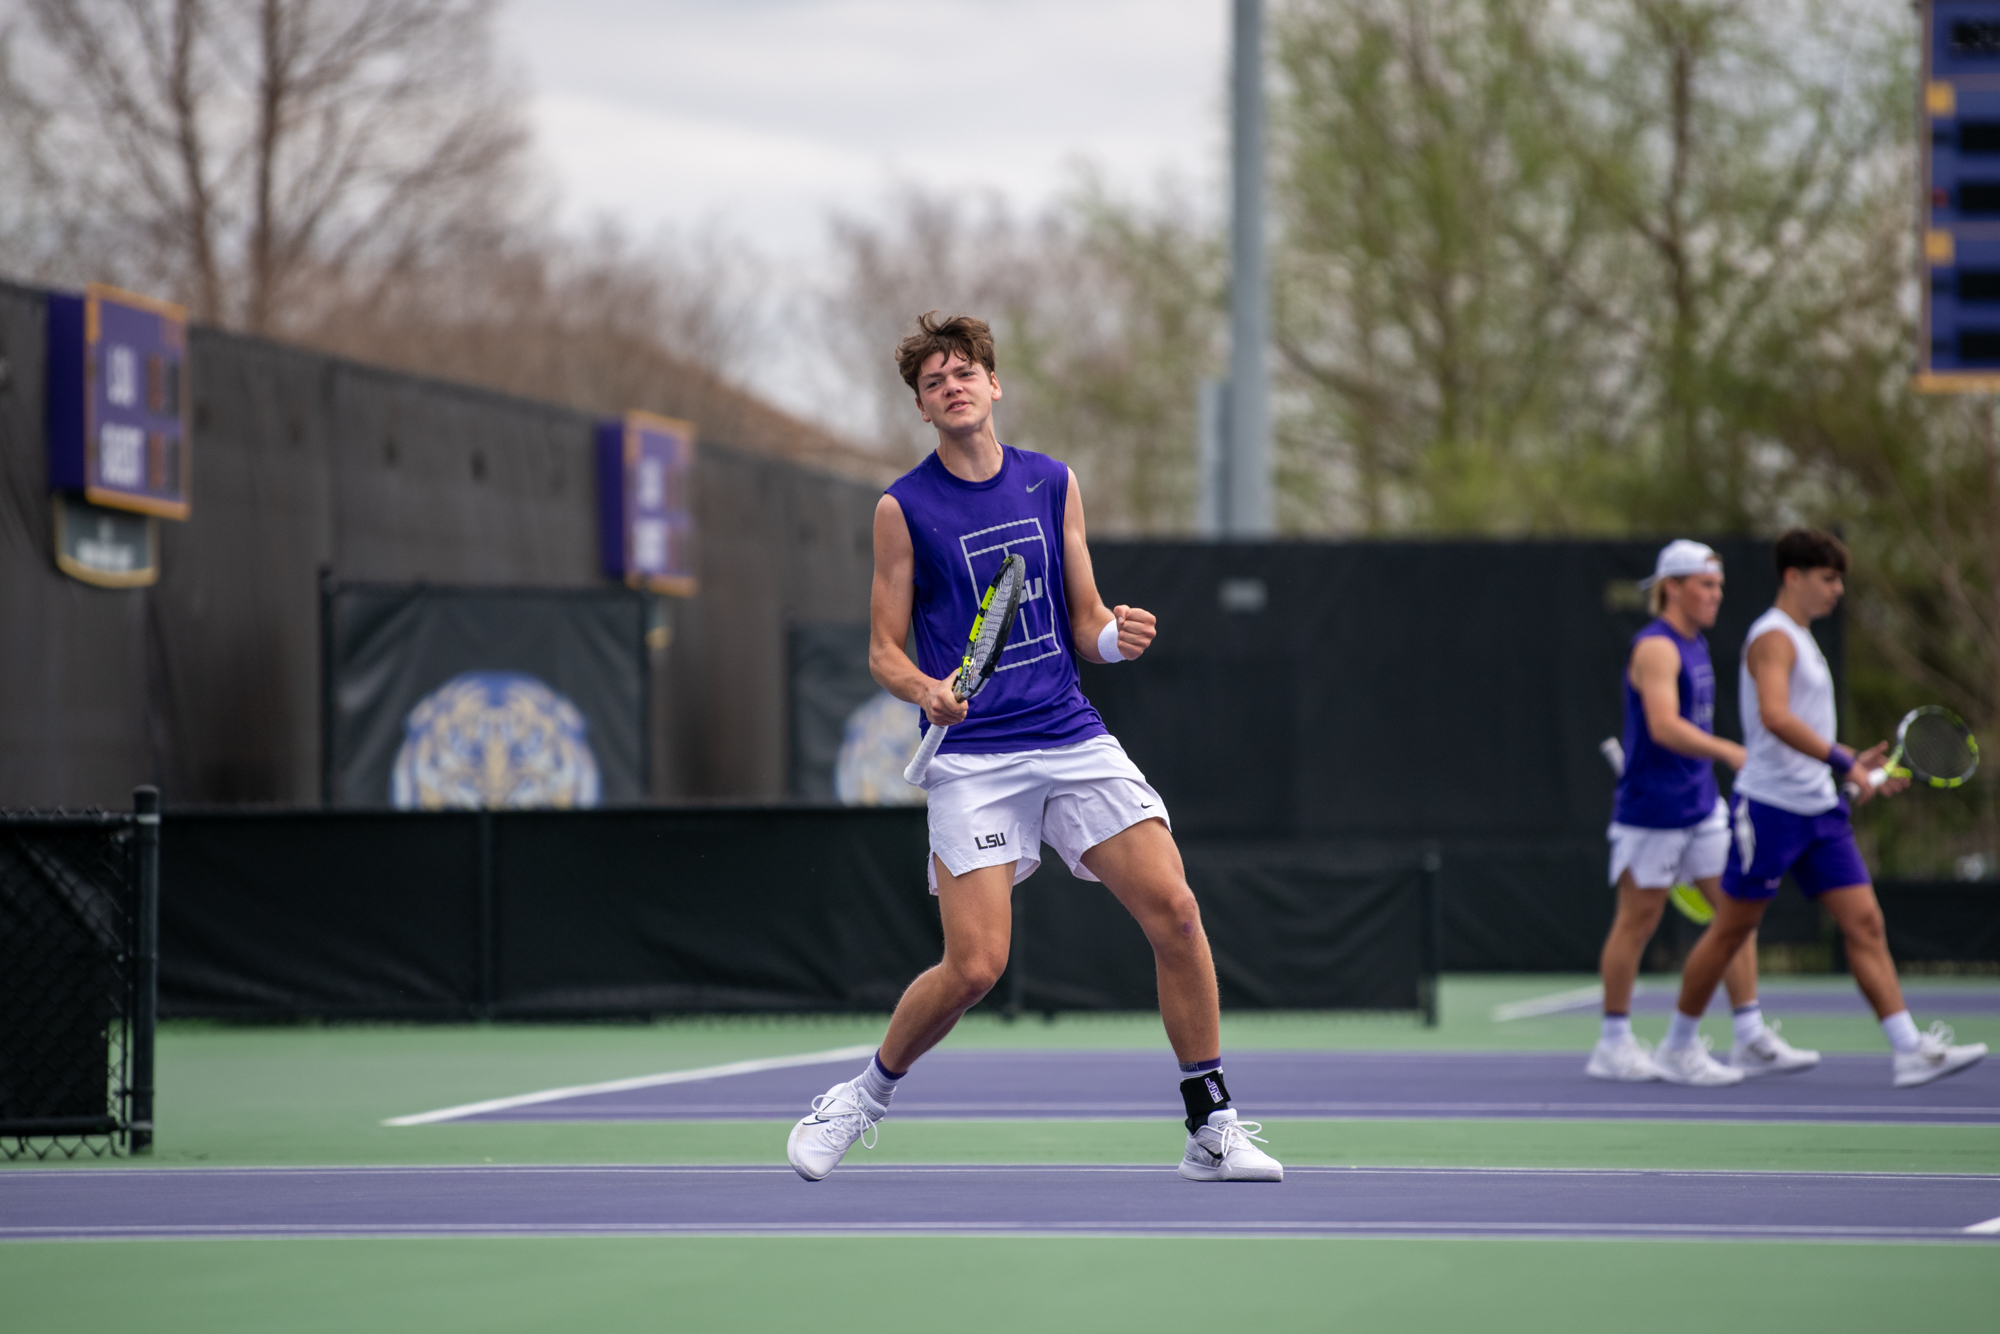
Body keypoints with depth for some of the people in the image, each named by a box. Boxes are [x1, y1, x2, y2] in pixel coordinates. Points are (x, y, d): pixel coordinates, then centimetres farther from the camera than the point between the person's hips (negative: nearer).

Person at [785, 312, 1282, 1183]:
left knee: (1174, 911, -11)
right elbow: (883, 649, 4)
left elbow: (1085, 626, 14)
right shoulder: (904, 508, 0)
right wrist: (925, 689, -18)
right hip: (972, 758, -3)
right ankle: (865, 1097, 14)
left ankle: (1213, 1129, -2)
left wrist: (1118, 636, -8)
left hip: (1072, 737, 3)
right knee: (974, 966, -13)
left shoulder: (1054, 485, 10)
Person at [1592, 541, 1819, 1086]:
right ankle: (1613, 1046, 8)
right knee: (1637, 920, -1)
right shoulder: (1656, 648, -16)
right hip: (1651, 810, -9)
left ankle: (1752, 1038, 6)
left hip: (1702, 805, 9)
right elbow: (1664, 725, -31)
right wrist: (1731, 752, -40)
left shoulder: (1696, 644, 13)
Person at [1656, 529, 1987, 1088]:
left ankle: (1909, 1051, -9)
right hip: (1770, 806, -9)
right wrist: (1843, 760, -28)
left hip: (1820, 810, 9)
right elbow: (1775, 717, -28)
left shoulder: (1801, 640, 19)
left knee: (1864, 922, -3)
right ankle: (1676, 1047, 16)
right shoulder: (1772, 636, -11)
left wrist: (1855, 761, 15)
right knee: (1732, 930, 2)